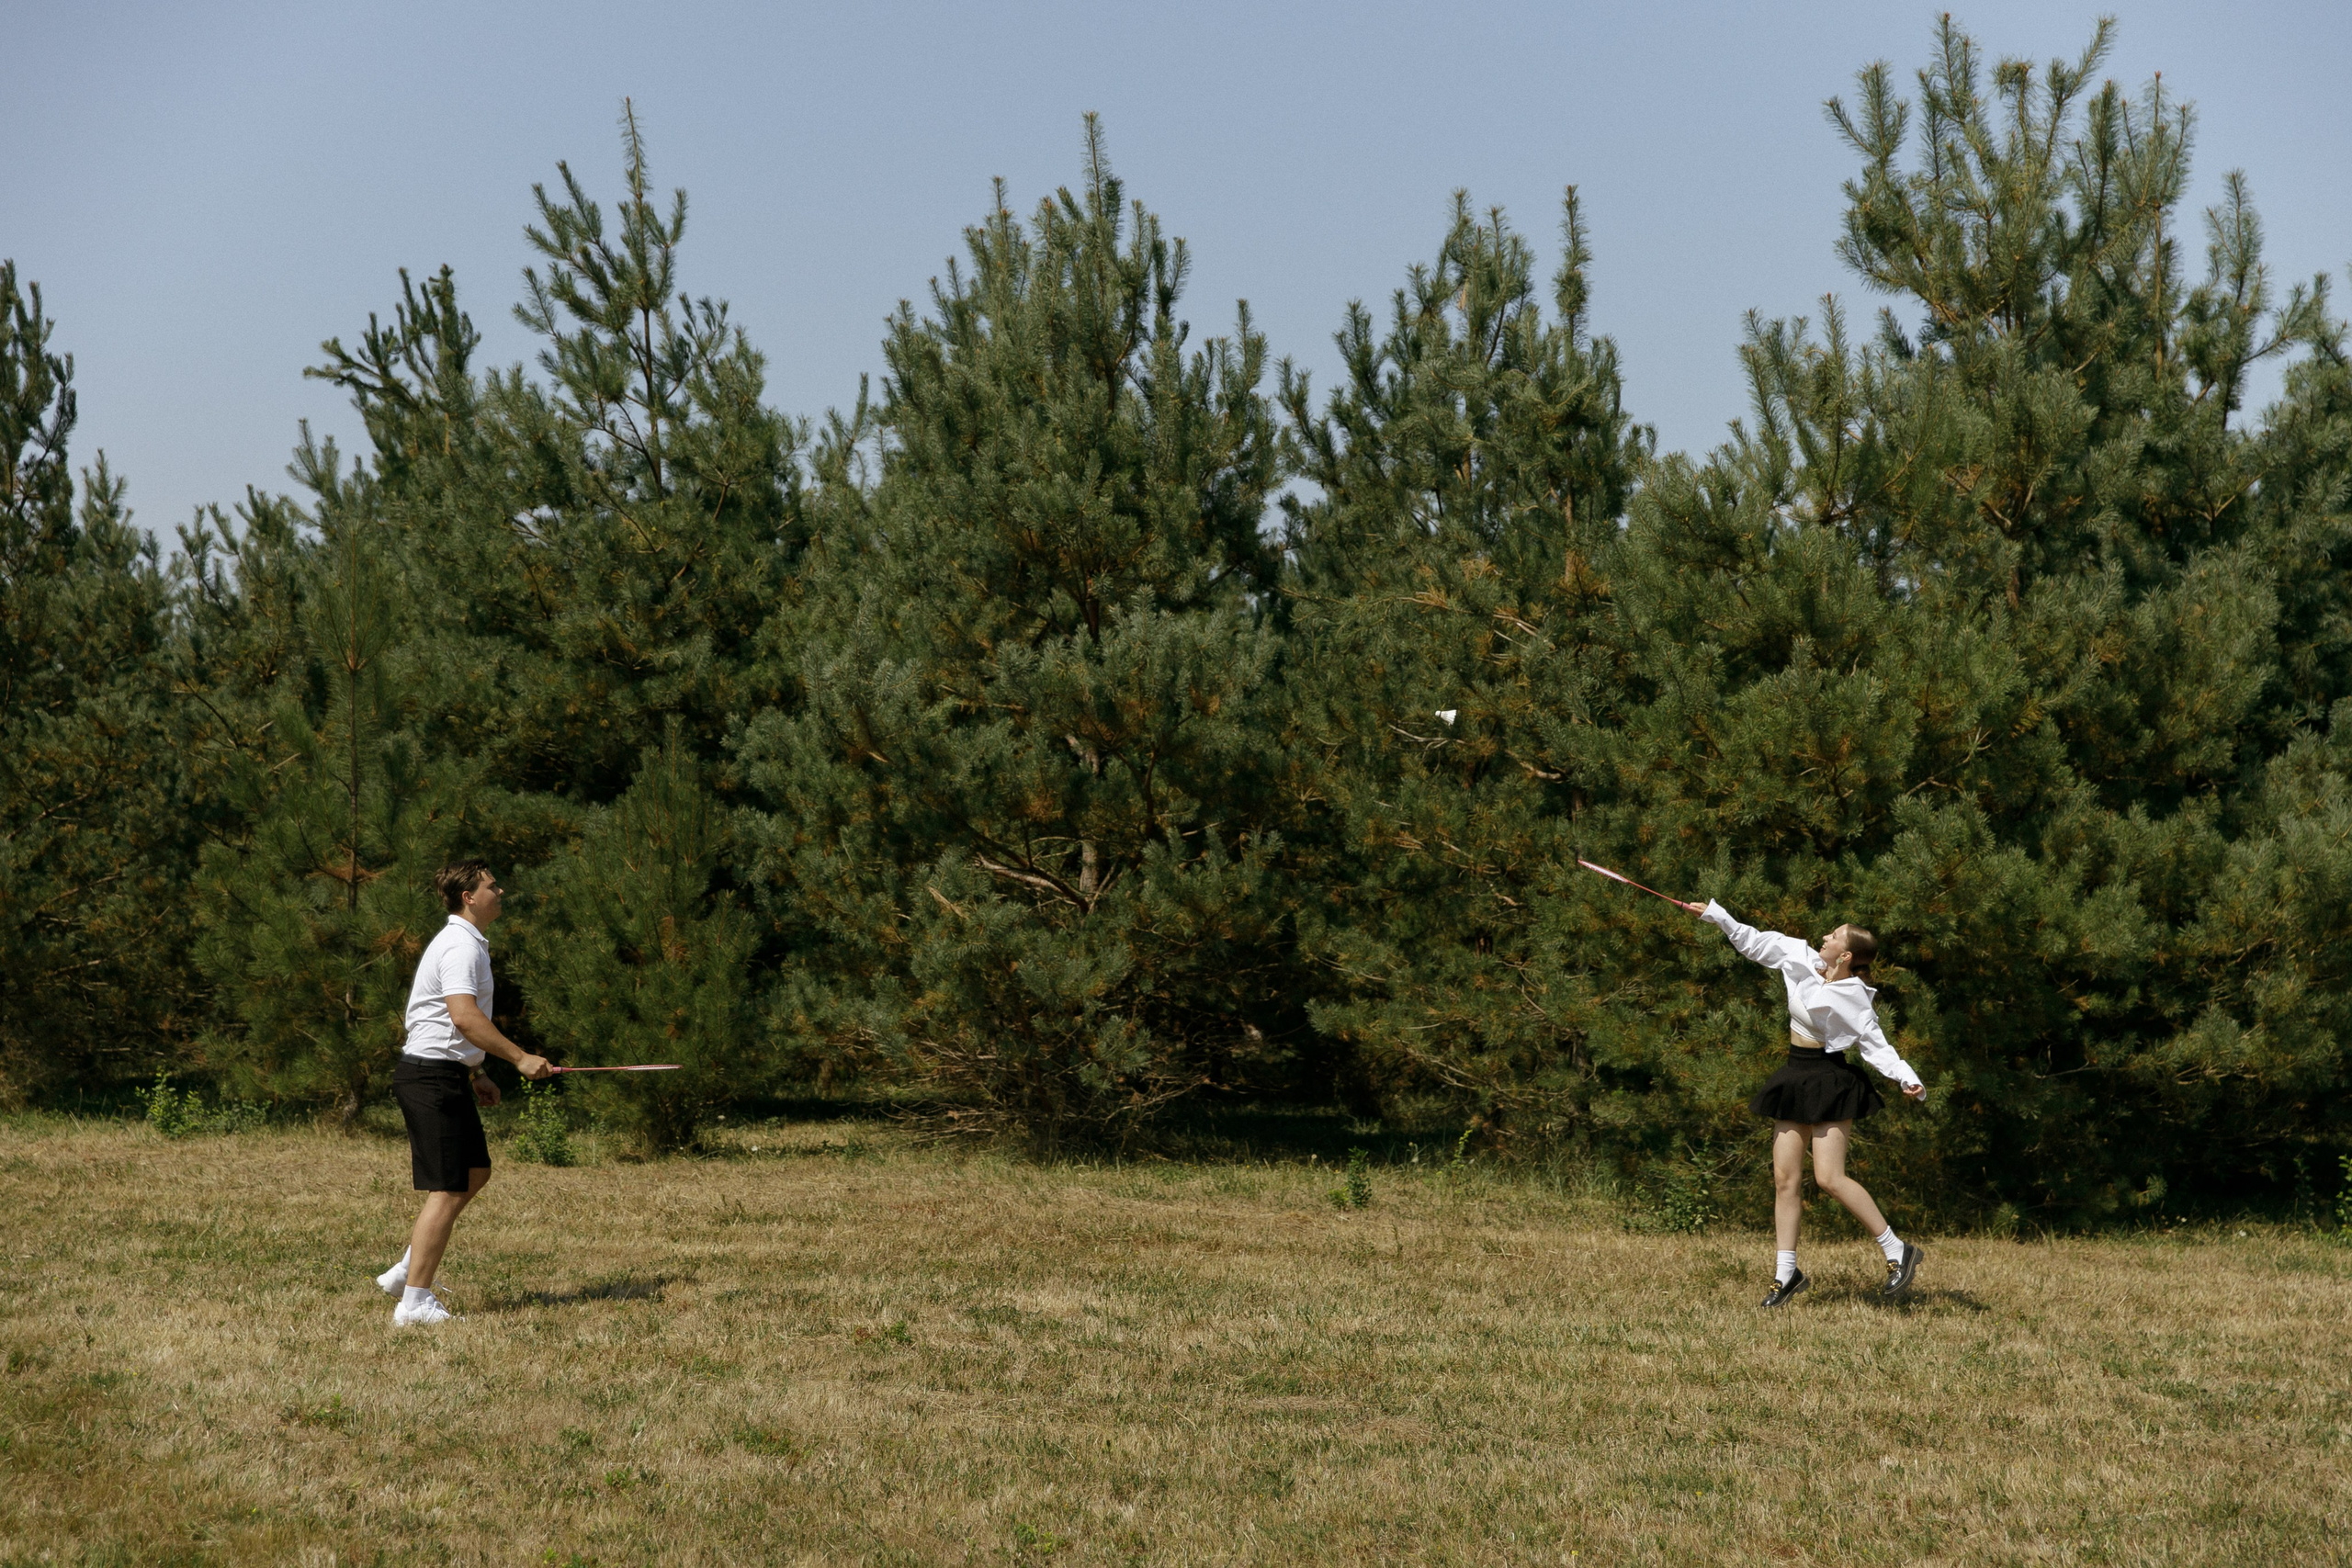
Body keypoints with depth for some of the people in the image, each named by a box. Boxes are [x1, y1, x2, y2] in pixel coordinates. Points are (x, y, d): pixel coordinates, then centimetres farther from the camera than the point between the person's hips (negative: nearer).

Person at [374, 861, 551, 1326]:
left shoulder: (467, 943, 19)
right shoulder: (461, 946, -15)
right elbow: (464, 1017, -27)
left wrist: (473, 1076, 24)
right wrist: (520, 1058, -25)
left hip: (445, 1077, 11)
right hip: (433, 1078, -11)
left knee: (476, 1174, 17)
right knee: (447, 1191, -10)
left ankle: (404, 1273, 21)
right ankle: (414, 1304, -9)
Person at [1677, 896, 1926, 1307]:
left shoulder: (1854, 999, -16)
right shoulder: (1802, 960, 2)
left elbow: (1876, 1047, -16)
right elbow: (1755, 943, 12)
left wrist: (1908, 1078, -30)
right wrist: (1715, 915, 13)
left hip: (1831, 1084, -7)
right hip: (1796, 1080, 7)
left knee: (1829, 1177, -15)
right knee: (1785, 1178, 4)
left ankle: (1897, 1250, -3)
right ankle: (1786, 1272, 11)